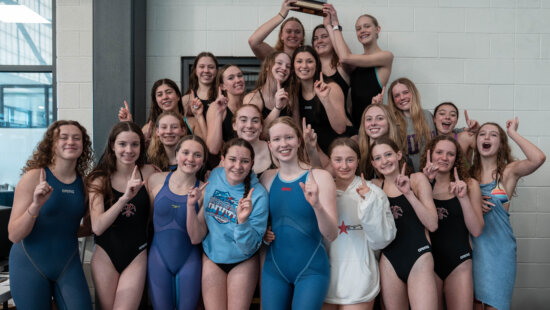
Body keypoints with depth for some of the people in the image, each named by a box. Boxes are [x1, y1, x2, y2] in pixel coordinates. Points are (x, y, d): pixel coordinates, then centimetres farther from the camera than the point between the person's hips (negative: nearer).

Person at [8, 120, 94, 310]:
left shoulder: (83, 184, 0)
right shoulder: (34, 177, -11)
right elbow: (14, 235, -14)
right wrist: (35, 206, -30)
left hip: (68, 266, 3)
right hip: (30, 266, -3)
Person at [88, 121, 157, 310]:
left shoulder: (148, 173, -4)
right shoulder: (100, 179, -3)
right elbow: (97, 227, -17)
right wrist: (125, 198, -27)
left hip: (136, 256, 0)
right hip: (105, 255, 1)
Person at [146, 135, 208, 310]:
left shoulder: (204, 191, -10)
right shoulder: (156, 180, -6)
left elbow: (196, 238, -15)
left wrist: (191, 205, -24)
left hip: (189, 261, -1)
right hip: (158, 259, 1)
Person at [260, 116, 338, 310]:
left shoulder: (320, 177, -10)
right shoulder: (267, 178, 1)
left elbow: (331, 235, -15)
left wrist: (317, 205, -32)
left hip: (312, 270, -3)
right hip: (274, 269, 4)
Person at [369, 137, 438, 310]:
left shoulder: (417, 179, 3)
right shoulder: (375, 186, 9)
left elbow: (432, 225, -5)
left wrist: (409, 193, -14)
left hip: (419, 258, -2)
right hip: (389, 261, 3)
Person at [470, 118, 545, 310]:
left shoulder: (509, 171, -2)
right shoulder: (469, 173, 7)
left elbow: (538, 158, -21)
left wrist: (512, 133, -10)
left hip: (499, 246, -2)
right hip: (472, 245, 2)